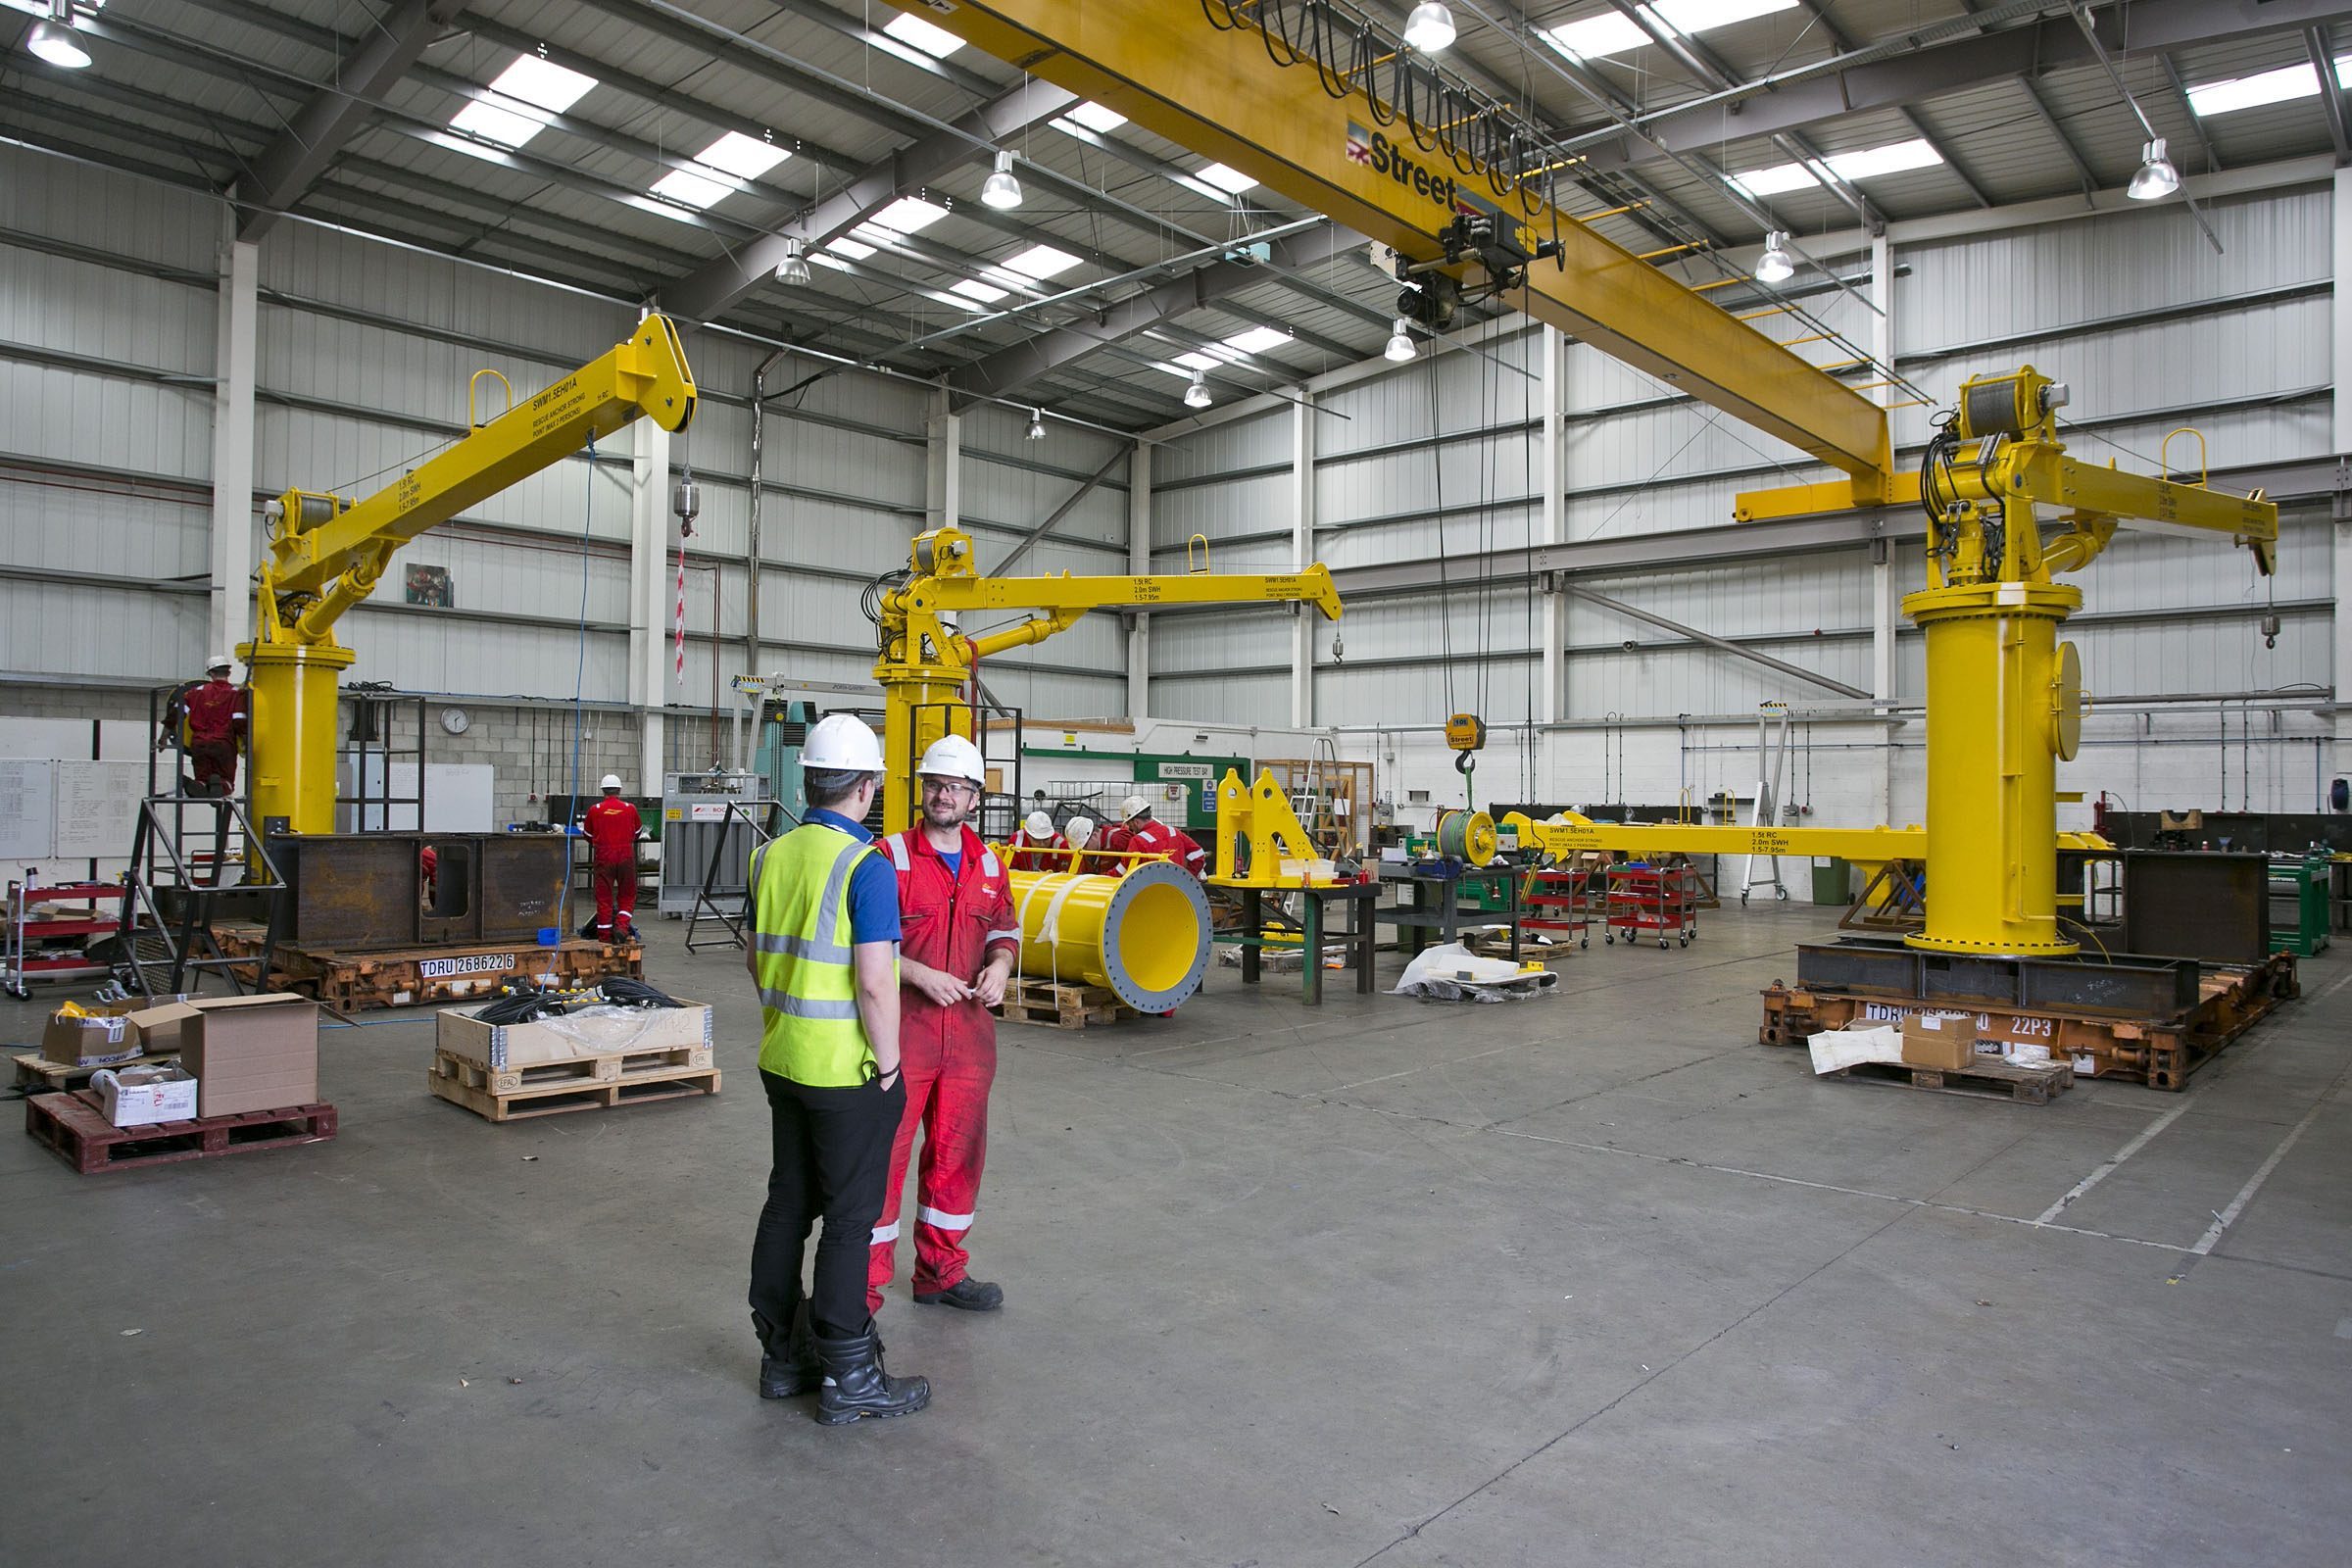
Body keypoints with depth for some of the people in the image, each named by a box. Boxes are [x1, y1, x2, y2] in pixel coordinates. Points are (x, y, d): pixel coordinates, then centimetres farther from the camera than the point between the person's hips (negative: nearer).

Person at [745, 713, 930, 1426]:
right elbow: (874, 981, -23)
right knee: (849, 1218, 2)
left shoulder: (772, 855, 5)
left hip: (782, 1060, 8)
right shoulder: (865, 865, -19)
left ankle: (783, 1354, 28)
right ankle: (847, 1378, 11)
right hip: (847, 1070, -7)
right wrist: (889, 1064, -12)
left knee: (787, 1204, 16)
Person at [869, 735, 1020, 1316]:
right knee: (882, 1153, 0)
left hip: (968, 1033, 5)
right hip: (901, 1032, -5)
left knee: (957, 1154, 15)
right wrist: (920, 975, -19)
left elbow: (1005, 930, 19)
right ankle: (862, 1287, 13)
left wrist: (1000, 965, -2)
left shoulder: (989, 865, 9)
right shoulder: (891, 857, -7)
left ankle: (941, 1272, 31)